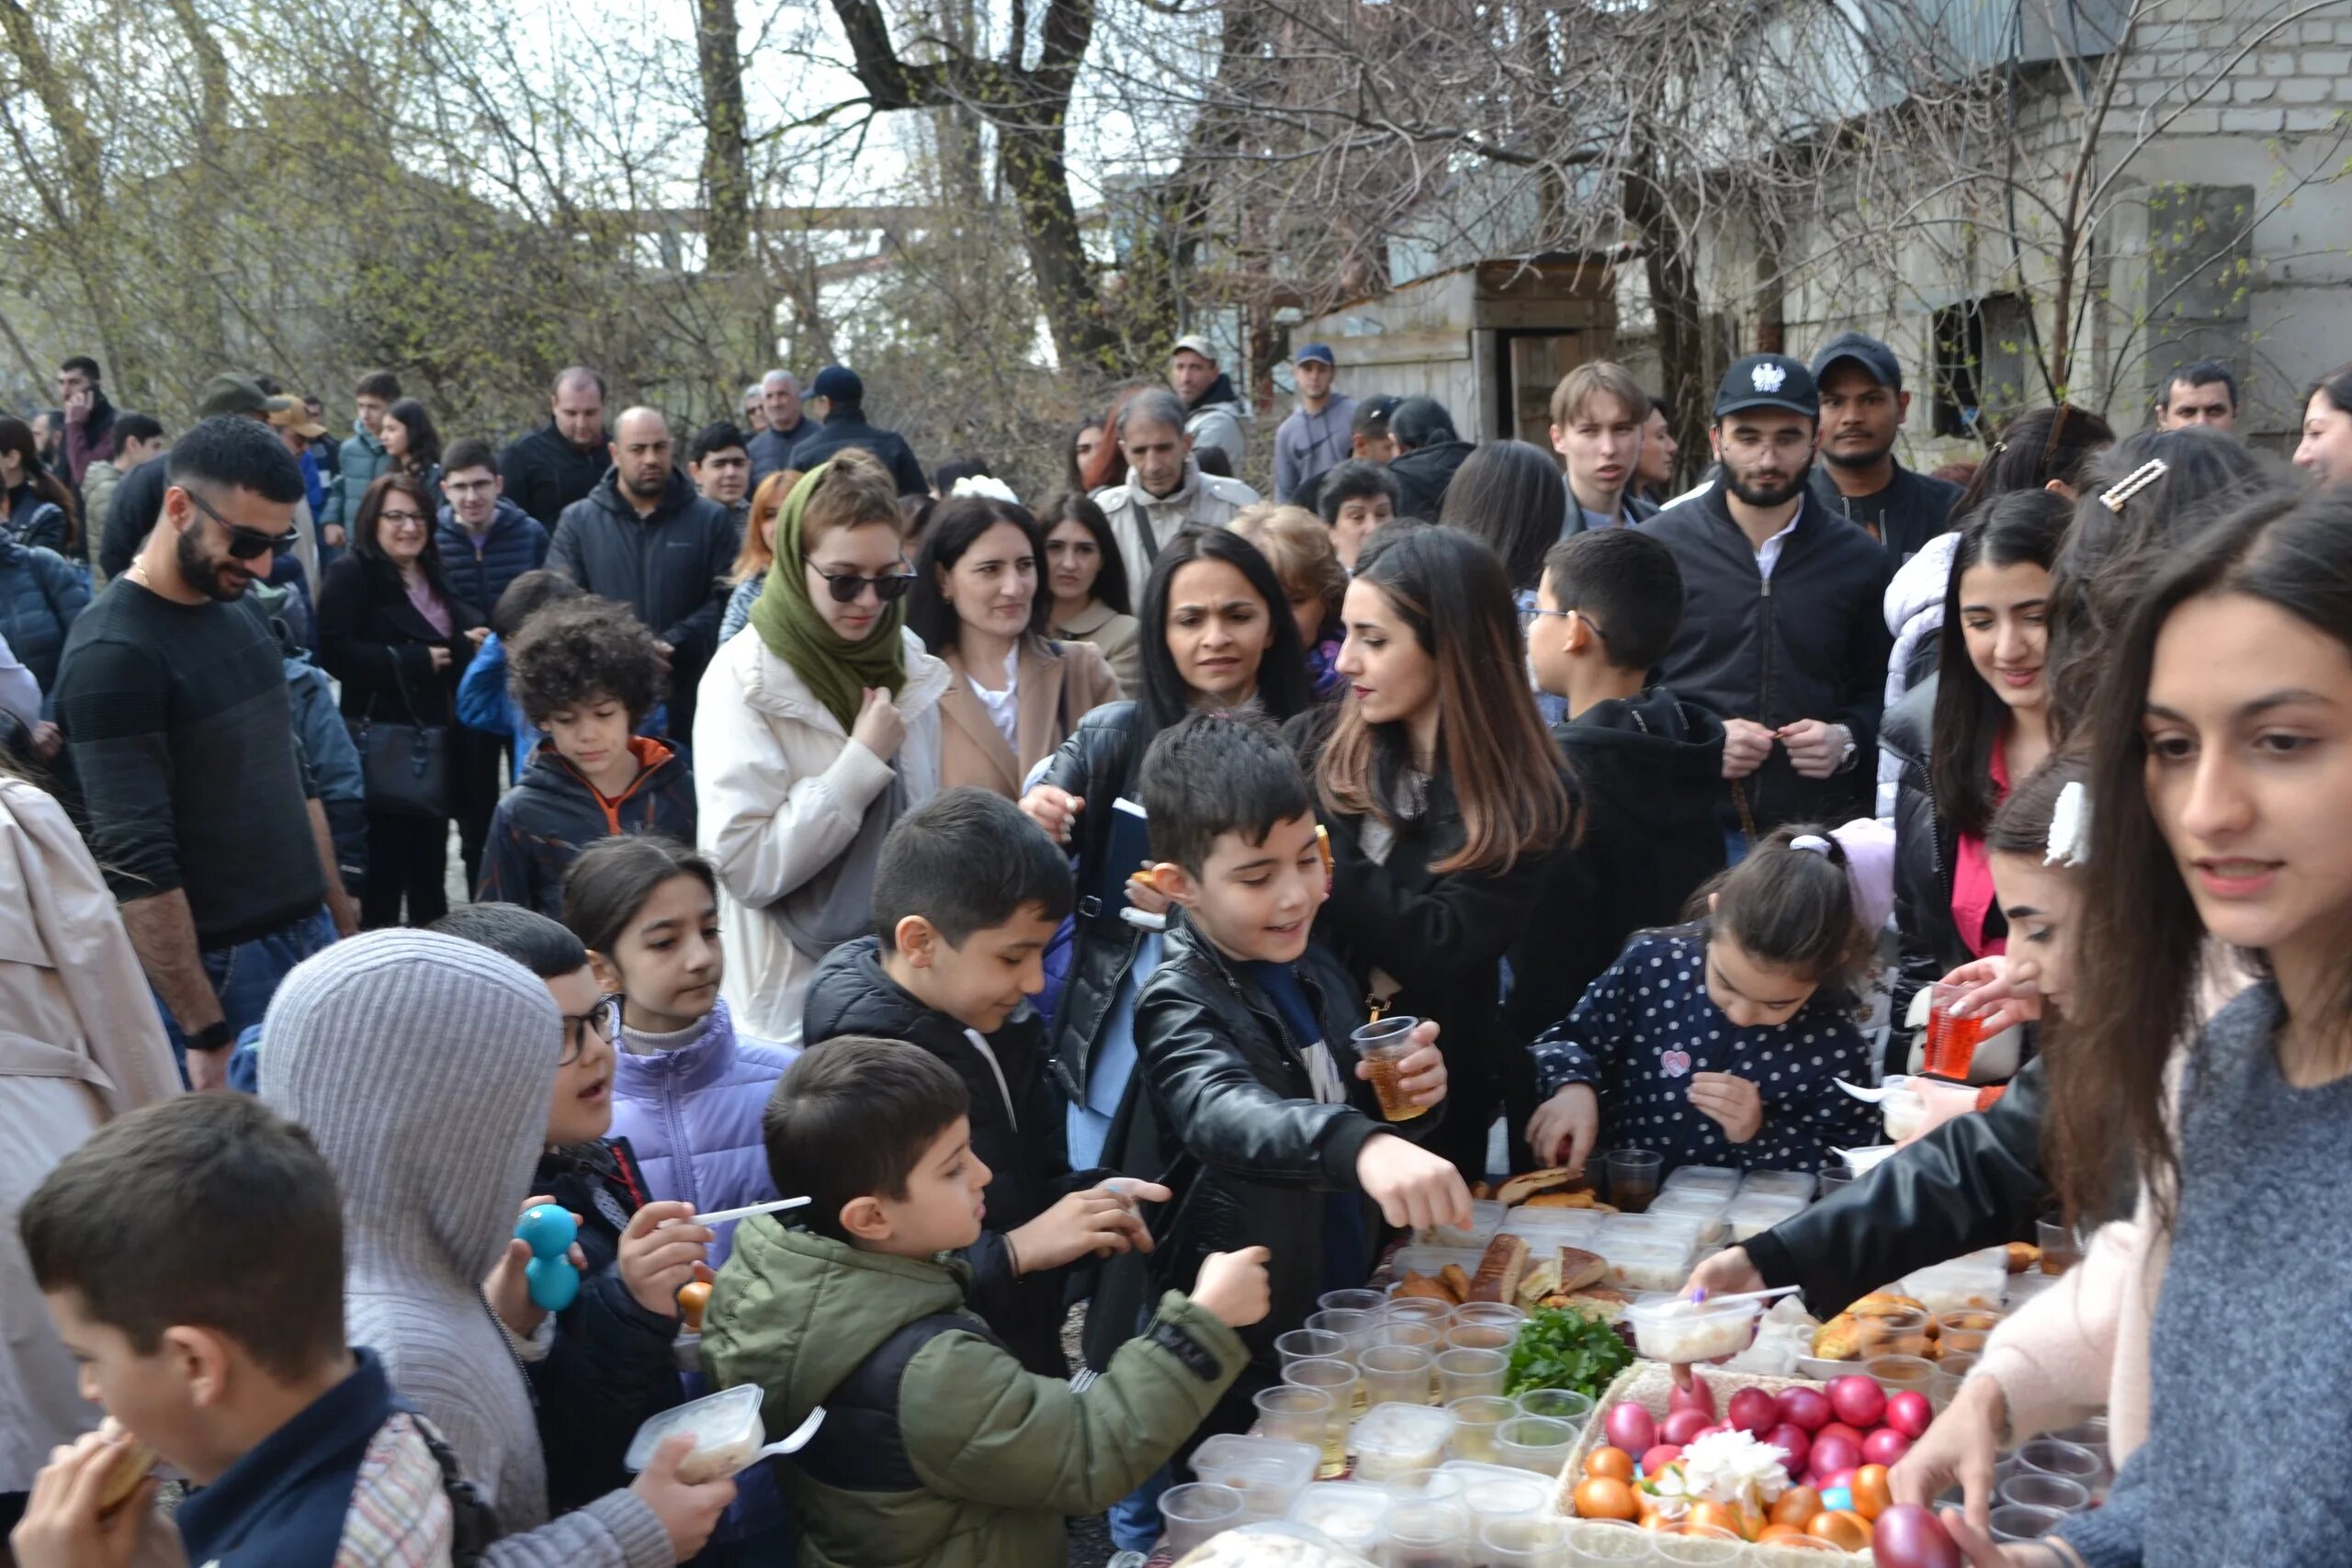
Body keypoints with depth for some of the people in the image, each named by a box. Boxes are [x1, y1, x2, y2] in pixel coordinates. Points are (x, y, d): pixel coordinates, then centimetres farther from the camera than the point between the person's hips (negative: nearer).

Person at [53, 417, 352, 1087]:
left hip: (309, 939, 7)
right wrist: (204, 1034, -21)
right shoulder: (112, 655, -15)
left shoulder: (240, 619, 10)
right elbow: (136, 863, -20)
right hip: (217, 970, -7)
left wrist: (341, 920, 16)